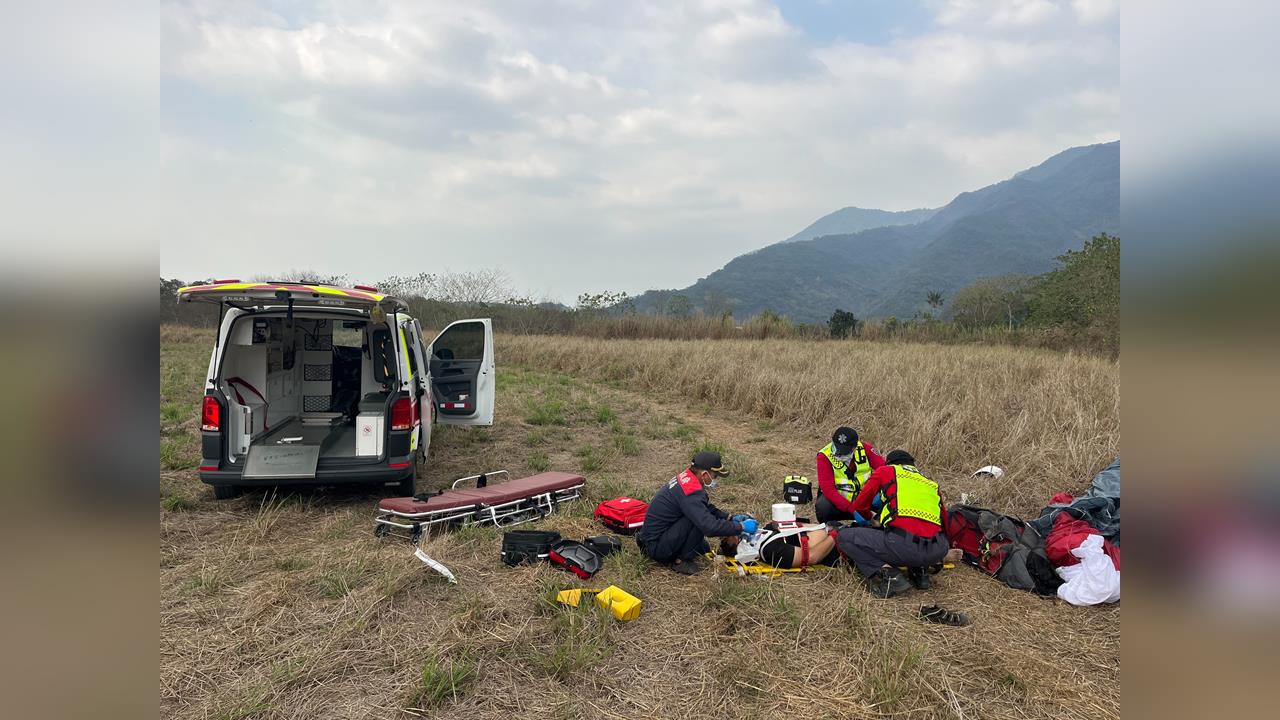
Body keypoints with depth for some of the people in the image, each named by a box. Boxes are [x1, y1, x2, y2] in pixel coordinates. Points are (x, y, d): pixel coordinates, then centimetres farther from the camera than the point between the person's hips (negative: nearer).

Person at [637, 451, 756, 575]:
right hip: (656, 547, -10)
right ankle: (681, 561, -7)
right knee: (698, 517, -22)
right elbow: (710, 527, -32)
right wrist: (741, 527, -20)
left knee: (704, 549, 19)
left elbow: (708, 508, 16)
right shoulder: (691, 492, -27)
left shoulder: (685, 477, 3)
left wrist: (731, 518, 5)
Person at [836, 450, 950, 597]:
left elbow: (859, 506, 24)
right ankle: (919, 571, 15)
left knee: (845, 537, 12)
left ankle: (887, 573, -6)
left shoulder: (885, 471, 18)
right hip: (938, 551, 5)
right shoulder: (931, 482, 28)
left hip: (903, 544, -5)